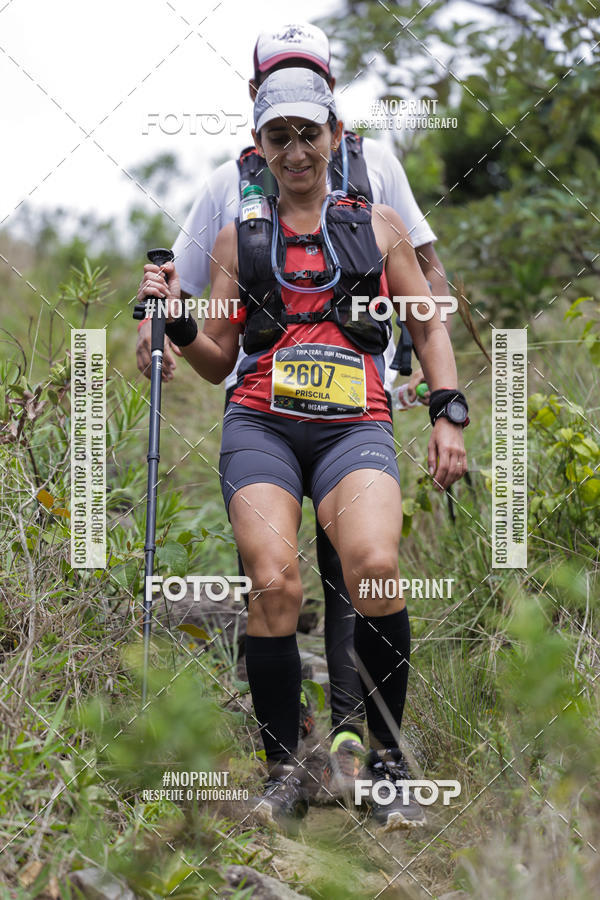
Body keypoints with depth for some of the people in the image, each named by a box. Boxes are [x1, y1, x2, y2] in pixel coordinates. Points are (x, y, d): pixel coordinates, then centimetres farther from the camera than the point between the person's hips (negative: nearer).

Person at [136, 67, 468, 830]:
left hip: (355, 426, -1)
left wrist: (448, 415, 8)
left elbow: (429, 327, 21)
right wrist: (176, 319, 0)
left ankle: (388, 762, -13)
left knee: (375, 567, -28)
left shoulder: (378, 226, 18)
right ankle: (283, 773, -8)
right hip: (261, 424, 1)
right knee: (274, 584, -23)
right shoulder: (237, 239, 18)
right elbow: (217, 362, 20)